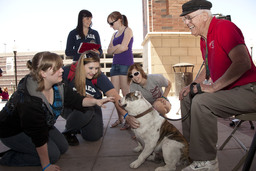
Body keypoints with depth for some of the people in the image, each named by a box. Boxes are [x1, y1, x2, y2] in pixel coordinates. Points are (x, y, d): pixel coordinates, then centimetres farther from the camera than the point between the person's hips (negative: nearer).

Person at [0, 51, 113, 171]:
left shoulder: (57, 87, -15)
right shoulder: (29, 100, -38)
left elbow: (76, 100, -2)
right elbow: (39, 136, -32)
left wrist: (95, 101, -21)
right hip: (13, 132, -8)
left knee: (63, 147, 8)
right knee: (52, 155, -14)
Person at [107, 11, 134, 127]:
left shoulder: (127, 30, 2)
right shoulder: (114, 35, 22)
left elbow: (123, 48, -11)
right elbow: (109, 51, 11)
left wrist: (114, 50, 5)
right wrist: (117, 47, -6)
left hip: (126, 64, -7)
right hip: (115, 64, 7)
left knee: (126, 93, -7)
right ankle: (120, 119, 12)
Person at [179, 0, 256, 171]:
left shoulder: (224, 27, -15)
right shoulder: (204, 39, 13)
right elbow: (208, 68, 24)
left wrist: (213, 87, -24)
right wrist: (193, 85, 8)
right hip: (227, 90, 10)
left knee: (201, 102, -29)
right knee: (187, 97, 9)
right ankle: (190, 148, 13)